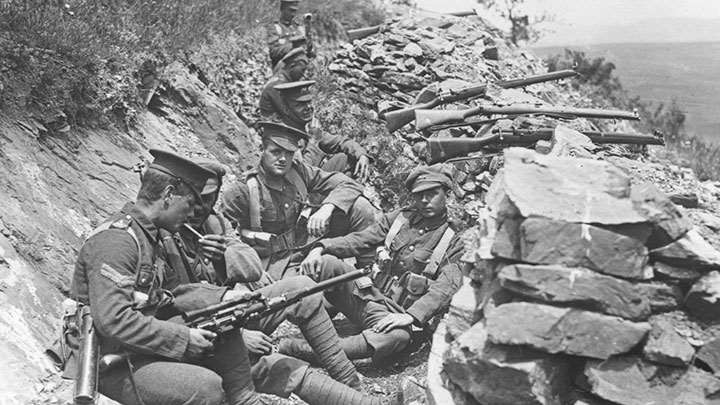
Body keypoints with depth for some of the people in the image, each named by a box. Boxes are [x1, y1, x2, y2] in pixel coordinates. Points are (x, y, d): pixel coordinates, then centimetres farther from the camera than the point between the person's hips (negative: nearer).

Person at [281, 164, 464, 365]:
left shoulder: (454, 241, -1)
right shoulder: (399, 218, 11)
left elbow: (446, 288, -13)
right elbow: (359, 239, 4)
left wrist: (410, 316, -28)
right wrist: (321, 248, -15)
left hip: (394, 314, -4)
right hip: (366, 296, 4)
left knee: (398, 337, -41)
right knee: (325, 263, -21)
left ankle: (309, 351, -43)